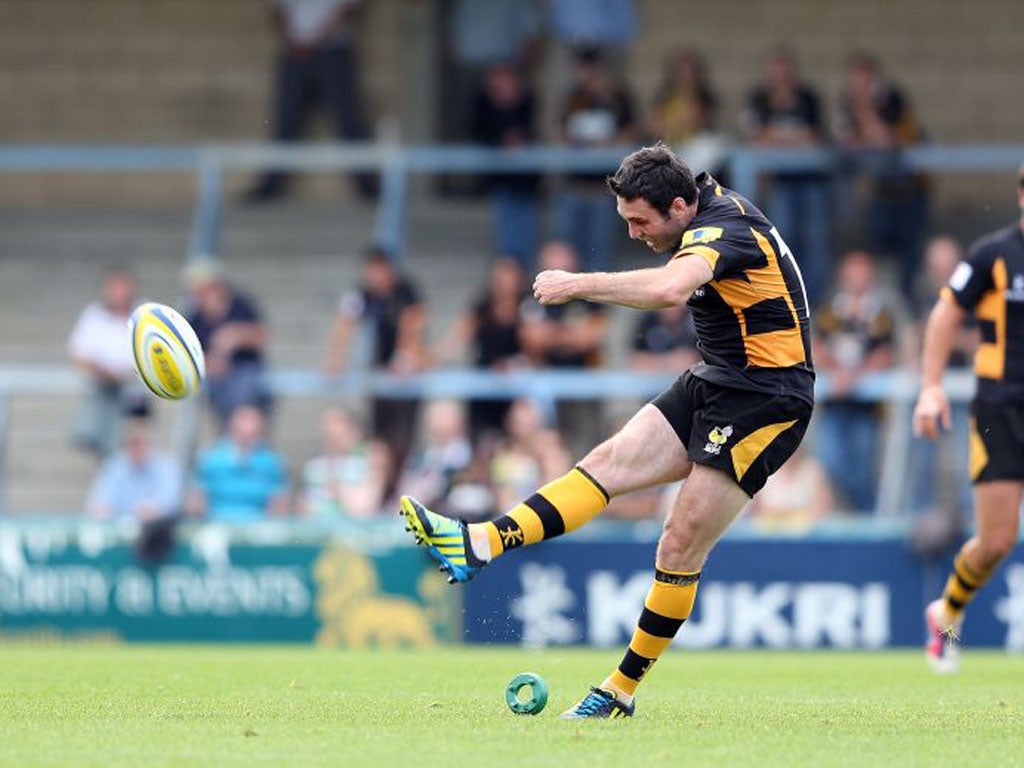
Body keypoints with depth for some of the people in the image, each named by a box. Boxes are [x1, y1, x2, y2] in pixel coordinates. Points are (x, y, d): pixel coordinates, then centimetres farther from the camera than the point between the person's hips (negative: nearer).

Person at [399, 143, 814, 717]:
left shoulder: (718, 230, -23)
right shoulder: (717, 202, 6)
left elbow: (669, 288, -43)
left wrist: (576, 283, -35)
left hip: (765, 402, -10)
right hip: (715, 385, 10)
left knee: (682, 547, -9)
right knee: (610, 462, -8)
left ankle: (622, 691, -1)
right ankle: (479, 544, -21)